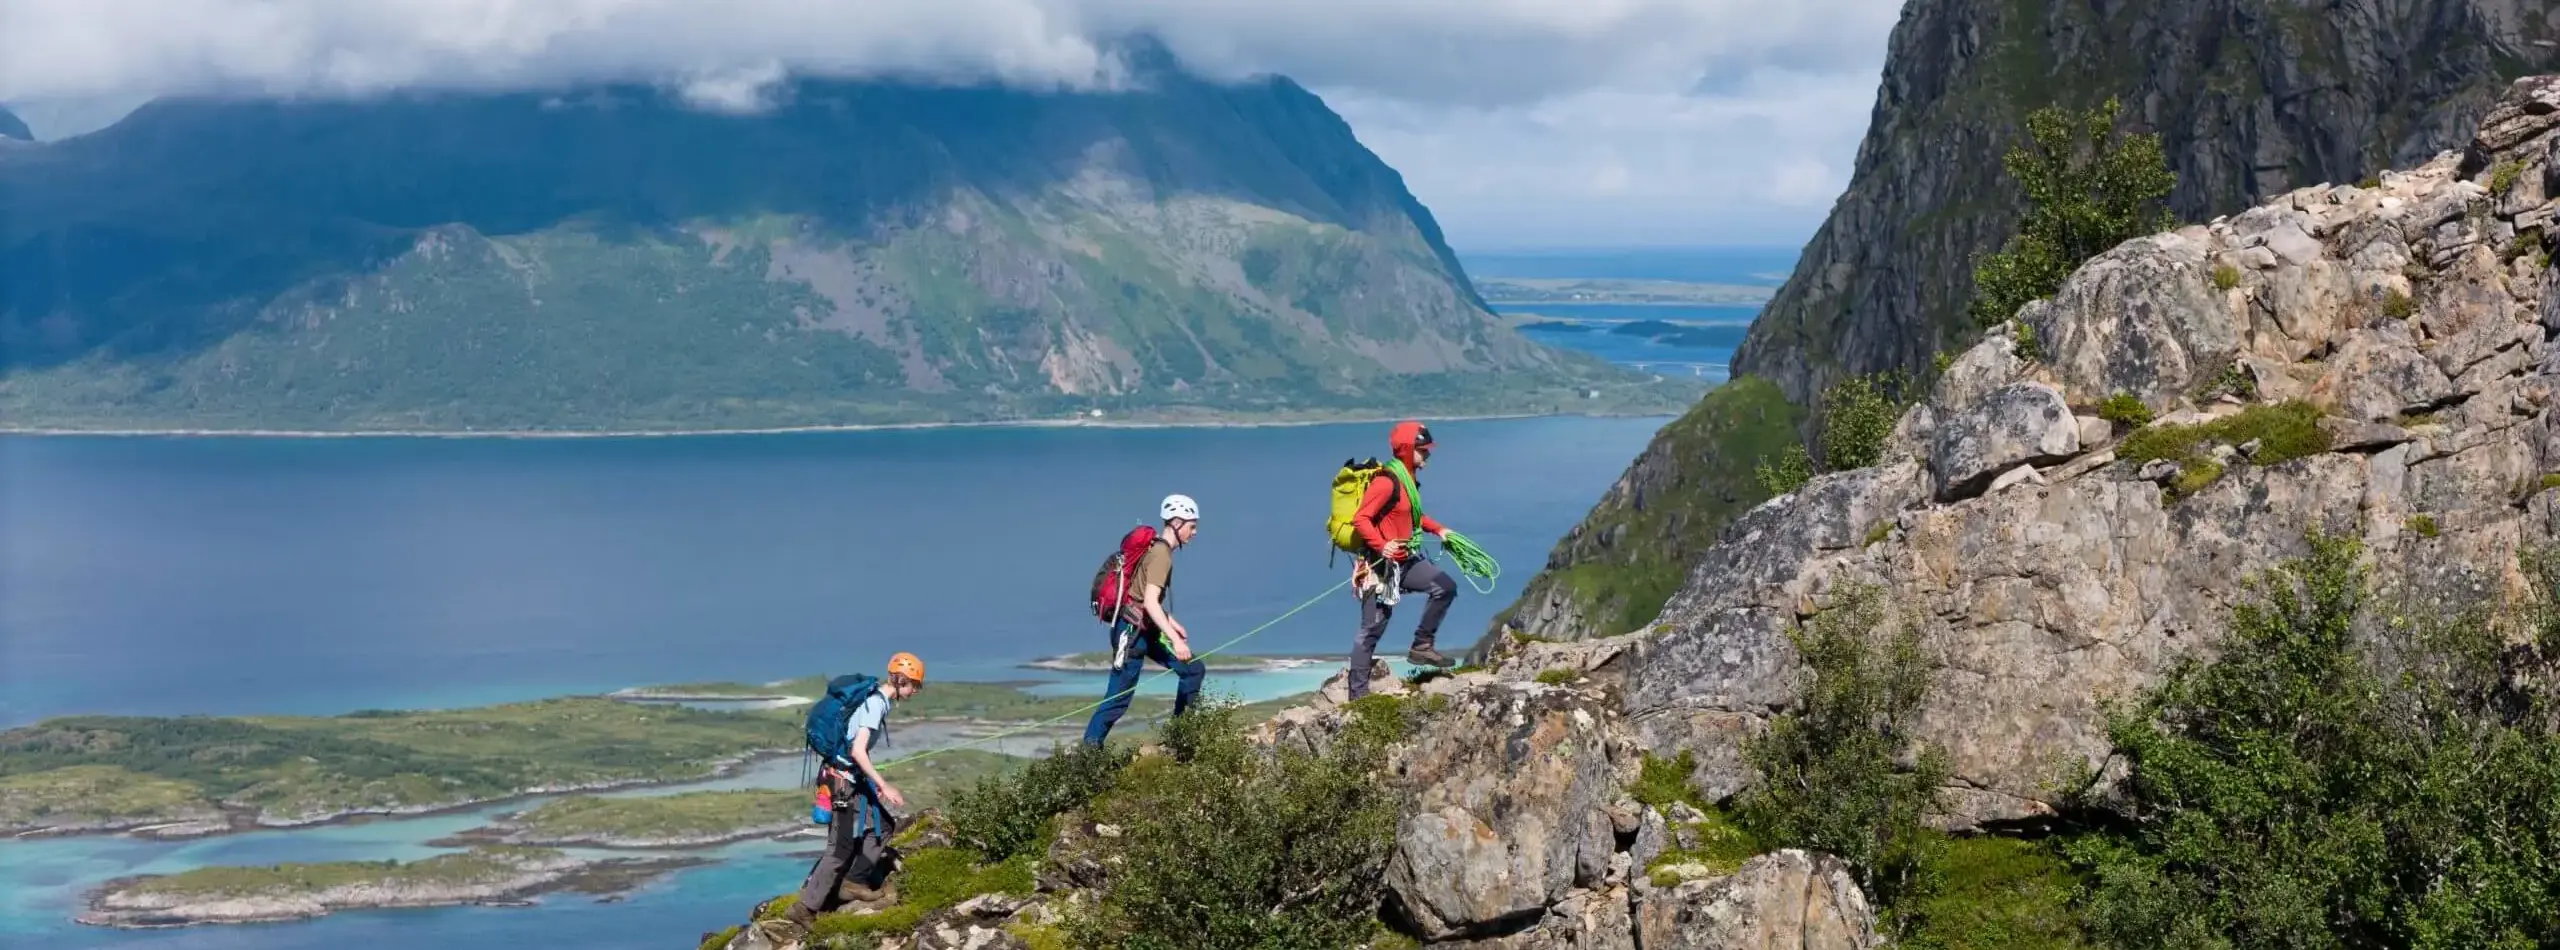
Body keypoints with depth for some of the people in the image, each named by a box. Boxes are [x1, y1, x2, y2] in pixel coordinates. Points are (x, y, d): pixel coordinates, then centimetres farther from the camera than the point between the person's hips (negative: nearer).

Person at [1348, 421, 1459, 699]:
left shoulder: (1409, 478, 11)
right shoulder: (1387, 481, -18)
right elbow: (1360, 519, -24)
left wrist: (1438, 529, 16)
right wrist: (1382, 545, -34)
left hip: (1405, 560, 9)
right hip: (1381, 563, -9)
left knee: (1446, 587, 4)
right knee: (1373, 629, -7)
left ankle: (1422, 646, 12)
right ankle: (1358, 693, -3)